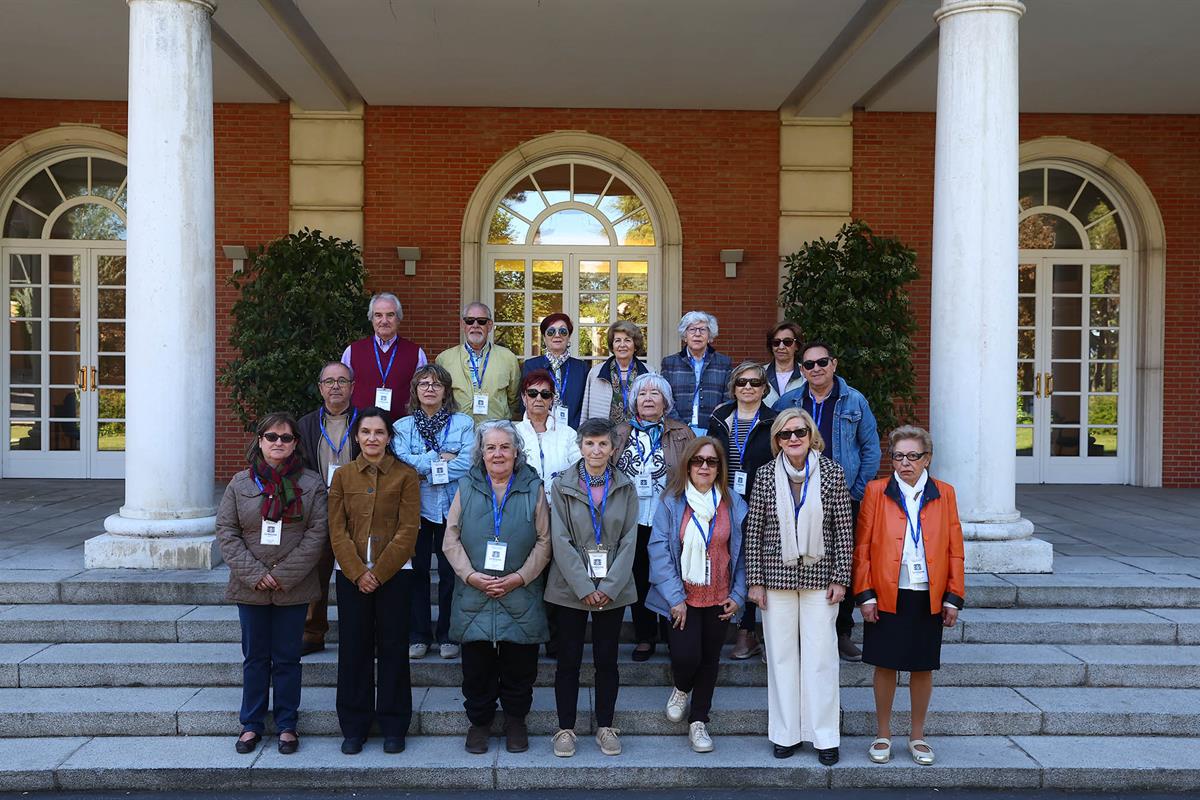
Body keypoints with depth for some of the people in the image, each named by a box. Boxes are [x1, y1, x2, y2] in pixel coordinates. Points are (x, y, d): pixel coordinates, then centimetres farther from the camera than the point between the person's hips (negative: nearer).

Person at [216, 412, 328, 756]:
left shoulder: (311, 483, -2)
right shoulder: (240, 483, 2)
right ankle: (251, 724, 24)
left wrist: (285, 574, -13)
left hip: (294, 589, -1)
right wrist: (254, 574, -11)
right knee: (255, 658, 12)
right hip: (250, 587, 1)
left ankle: (287, 725, 20)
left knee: (287, 659, 8)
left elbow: (318, 531, -7)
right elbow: (226, 531, -1)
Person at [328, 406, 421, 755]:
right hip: (351, 574, 2)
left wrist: (378, 572, -11)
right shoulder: (343, 476, 6)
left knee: (393, 647, 3)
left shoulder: (406, 475, 0)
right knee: (353, 648, 5)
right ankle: (354, 727, 17)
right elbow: (337, 530, 1)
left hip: (395, 573, -2)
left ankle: (393, 726, 15)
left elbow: (407, 531, -6)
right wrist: (358, 572, -10)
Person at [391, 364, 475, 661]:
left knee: (450, 572, 3)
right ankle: (418, 636, 15)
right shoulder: (402, 426, 9)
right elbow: (400, 460, -8)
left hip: (452, 507, -1)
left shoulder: (463, 423, 4)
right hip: (415, 507, 1)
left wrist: (422, 465, -9)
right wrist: (440, 459, -11)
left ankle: (447, 635, 15)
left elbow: (467, 464, -10)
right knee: (417, 570, 5)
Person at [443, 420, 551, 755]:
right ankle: (479, 721, 26)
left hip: (520, 597, -1)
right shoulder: (467, 488, 6)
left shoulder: (533, 489, 2)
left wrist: (520, 577, -11)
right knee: (477, 667, 7)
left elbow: (543, 542, 0)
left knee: (519, 667, 7)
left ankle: (515, 720, 27)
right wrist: (470, 575, -11)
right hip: (474, 596, 1)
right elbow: (451, 539, 2)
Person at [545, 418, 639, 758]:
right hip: (571, 587, -1)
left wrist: (610, 587, -9)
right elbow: (561, 540, -7)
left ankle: (605, 727, 23)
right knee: (568, 660, 6)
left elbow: (629, 540, 0)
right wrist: (584, 588, -13)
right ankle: (565, 728, 18)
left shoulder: (626, 488, 4)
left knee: (607, 660, 9)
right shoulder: (562, 485, -2)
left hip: (613, 589, 1)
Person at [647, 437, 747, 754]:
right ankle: (680, 688, 26)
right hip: (683, 598, -2)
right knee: (686, 656, -11)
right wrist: (674, 597, -12)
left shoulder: (734, 504, 0)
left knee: (710, 659, 10)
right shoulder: (672, 502, -6)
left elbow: (743, 552, 4)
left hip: (719, 599, 2)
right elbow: (659, 550, -8)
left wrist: (738, 594, -2)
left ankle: (698, 722, 29)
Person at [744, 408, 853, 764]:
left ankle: (825, 736, 15)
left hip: (819, 575, -1)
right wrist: (755, 580, -1)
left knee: (821, 655, 3)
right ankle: (785, 733, 19)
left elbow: (844, 530, 0)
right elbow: (753, 531, 2)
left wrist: (840, 578, -3)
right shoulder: (766, 474, 1)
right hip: (777, 576, 1)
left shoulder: (832, 471, -1)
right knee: (781, 655, 7)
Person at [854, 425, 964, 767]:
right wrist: (865, 594, -6)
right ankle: (883, 735, 22)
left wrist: (953, 597, 1)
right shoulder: (876, 491, 0)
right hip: (886, 595, -1)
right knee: (885, 665, 6)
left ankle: (917, 736, 26)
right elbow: (863, 547, -1)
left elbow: (955, 549, 5)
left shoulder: (944, 493, 4)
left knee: (923, 667, 10)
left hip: (929, 597, 1)